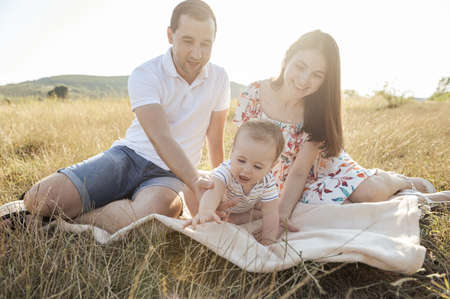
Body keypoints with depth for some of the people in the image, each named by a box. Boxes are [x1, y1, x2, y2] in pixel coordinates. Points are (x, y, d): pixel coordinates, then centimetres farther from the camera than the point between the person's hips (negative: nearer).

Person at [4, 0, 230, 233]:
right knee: (38, 200, -18)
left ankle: (70, 219, -9)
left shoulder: (218, 78, 2)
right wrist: (194, 182, -37)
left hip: (172, 174, 2)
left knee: (148, 216, -36)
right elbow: (161, 139, -23)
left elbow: (215, 140, 9)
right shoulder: (144, 76, -10)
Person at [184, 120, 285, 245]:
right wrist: (205, 211, -86)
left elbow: (270, 214, -29)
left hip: (244, 207, 2)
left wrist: (268, 241, -35)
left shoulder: (268, 183, -35)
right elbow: (214, 191, -66)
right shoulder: (226, 171, -46)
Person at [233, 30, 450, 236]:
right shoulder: (253, 96, -20)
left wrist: (282, 212, -37)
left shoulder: (316, 112, -18)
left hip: (320, 164, 1)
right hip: (278, 180, 0)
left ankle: (406, 183, 12)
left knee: (372, 191, -26)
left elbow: (300, 171, -21)